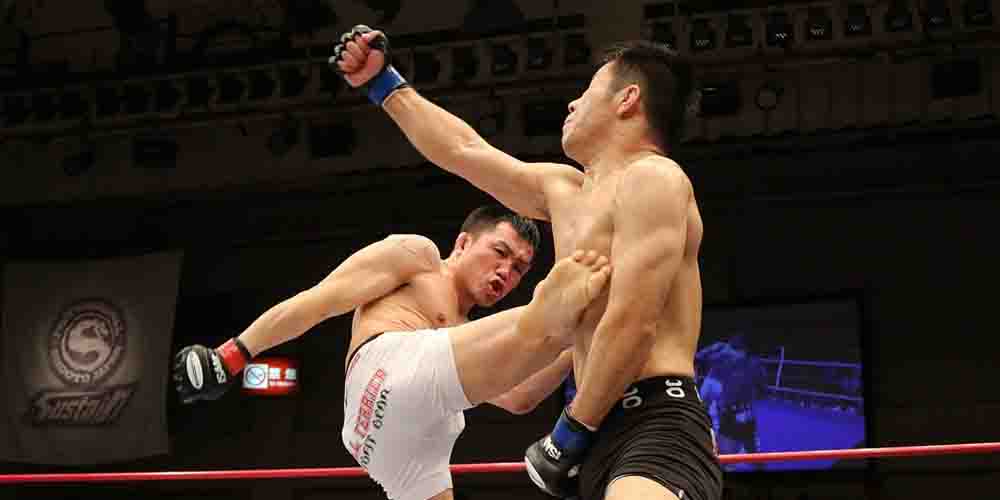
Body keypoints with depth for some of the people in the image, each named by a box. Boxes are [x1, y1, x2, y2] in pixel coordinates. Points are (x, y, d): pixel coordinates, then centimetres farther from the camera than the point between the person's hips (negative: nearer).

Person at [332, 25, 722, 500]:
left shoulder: (652, 178, -6)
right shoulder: (564, 190, 22)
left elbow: (632, 326, -15)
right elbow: (464, 150, 34)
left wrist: (570, 434, -10)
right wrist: (384, 84, 39)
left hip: (657, 430, -10)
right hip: (604, 437, 10)